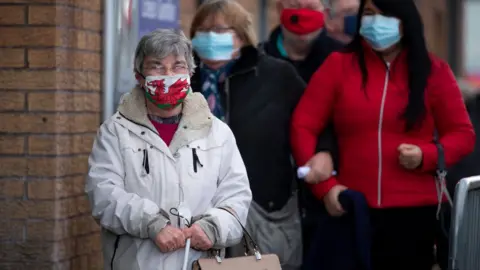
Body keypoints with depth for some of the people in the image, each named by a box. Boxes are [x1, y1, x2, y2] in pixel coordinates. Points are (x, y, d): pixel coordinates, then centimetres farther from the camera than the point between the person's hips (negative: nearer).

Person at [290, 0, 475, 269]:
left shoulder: (433, 70, 4)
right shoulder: (338, 65, 4)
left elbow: (463, 134, 8)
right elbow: (303, 126, 3)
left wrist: (426, 156, -11)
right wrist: (324, 185, -6)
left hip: (415, 211, 0)